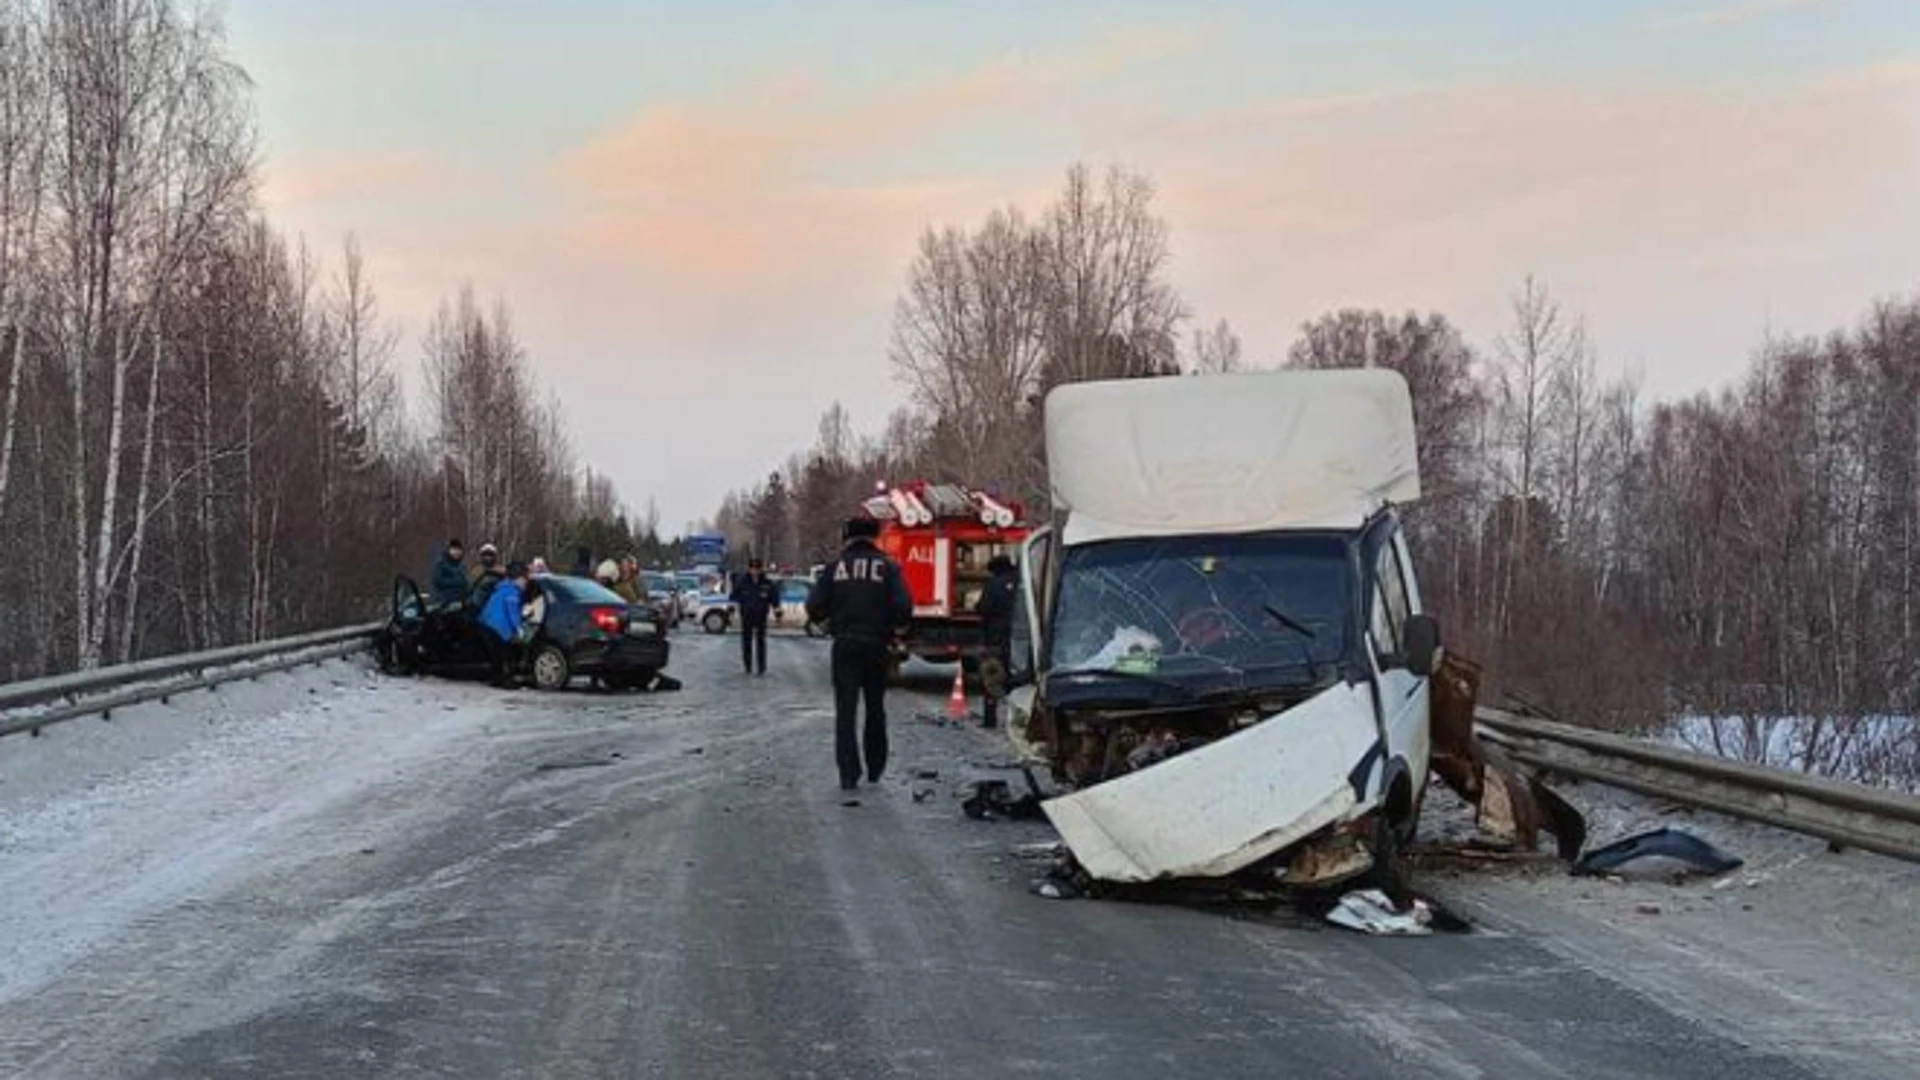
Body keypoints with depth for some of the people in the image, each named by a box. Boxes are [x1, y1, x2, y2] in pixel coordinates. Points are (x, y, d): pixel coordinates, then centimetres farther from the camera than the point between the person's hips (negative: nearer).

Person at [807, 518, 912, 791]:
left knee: (845, 710, 1)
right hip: (876, 645, 0)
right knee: (875, 709, 16)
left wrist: (828, 623, 15)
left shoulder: (835, 567, 1)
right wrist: (896, 627, 8)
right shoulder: (887, 567, -3)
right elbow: (903, 607, -12)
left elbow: (814, 607, -5)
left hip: (844, 645, 0)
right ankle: (875, 769, 21)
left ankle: (848, 774, -8)